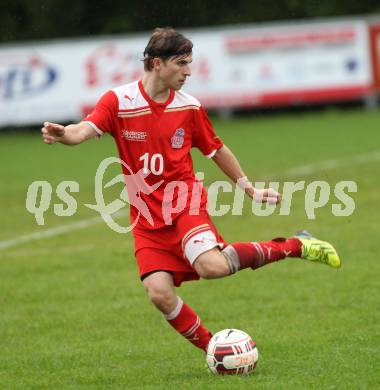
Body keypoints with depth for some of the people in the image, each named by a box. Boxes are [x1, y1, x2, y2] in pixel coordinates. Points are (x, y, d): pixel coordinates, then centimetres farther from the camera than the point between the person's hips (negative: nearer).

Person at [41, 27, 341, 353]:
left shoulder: (189, 107, 0)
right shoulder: (119, 101, -7)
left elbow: (216, 150, 15)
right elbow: (85, 130, -23)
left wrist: (250, 190, 20)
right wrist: (63, 134, -46)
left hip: (185, 201, -1)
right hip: (147, 218, 1)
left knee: (212, 265, -28)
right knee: (159, 293, -17)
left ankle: (295, 246, -9)